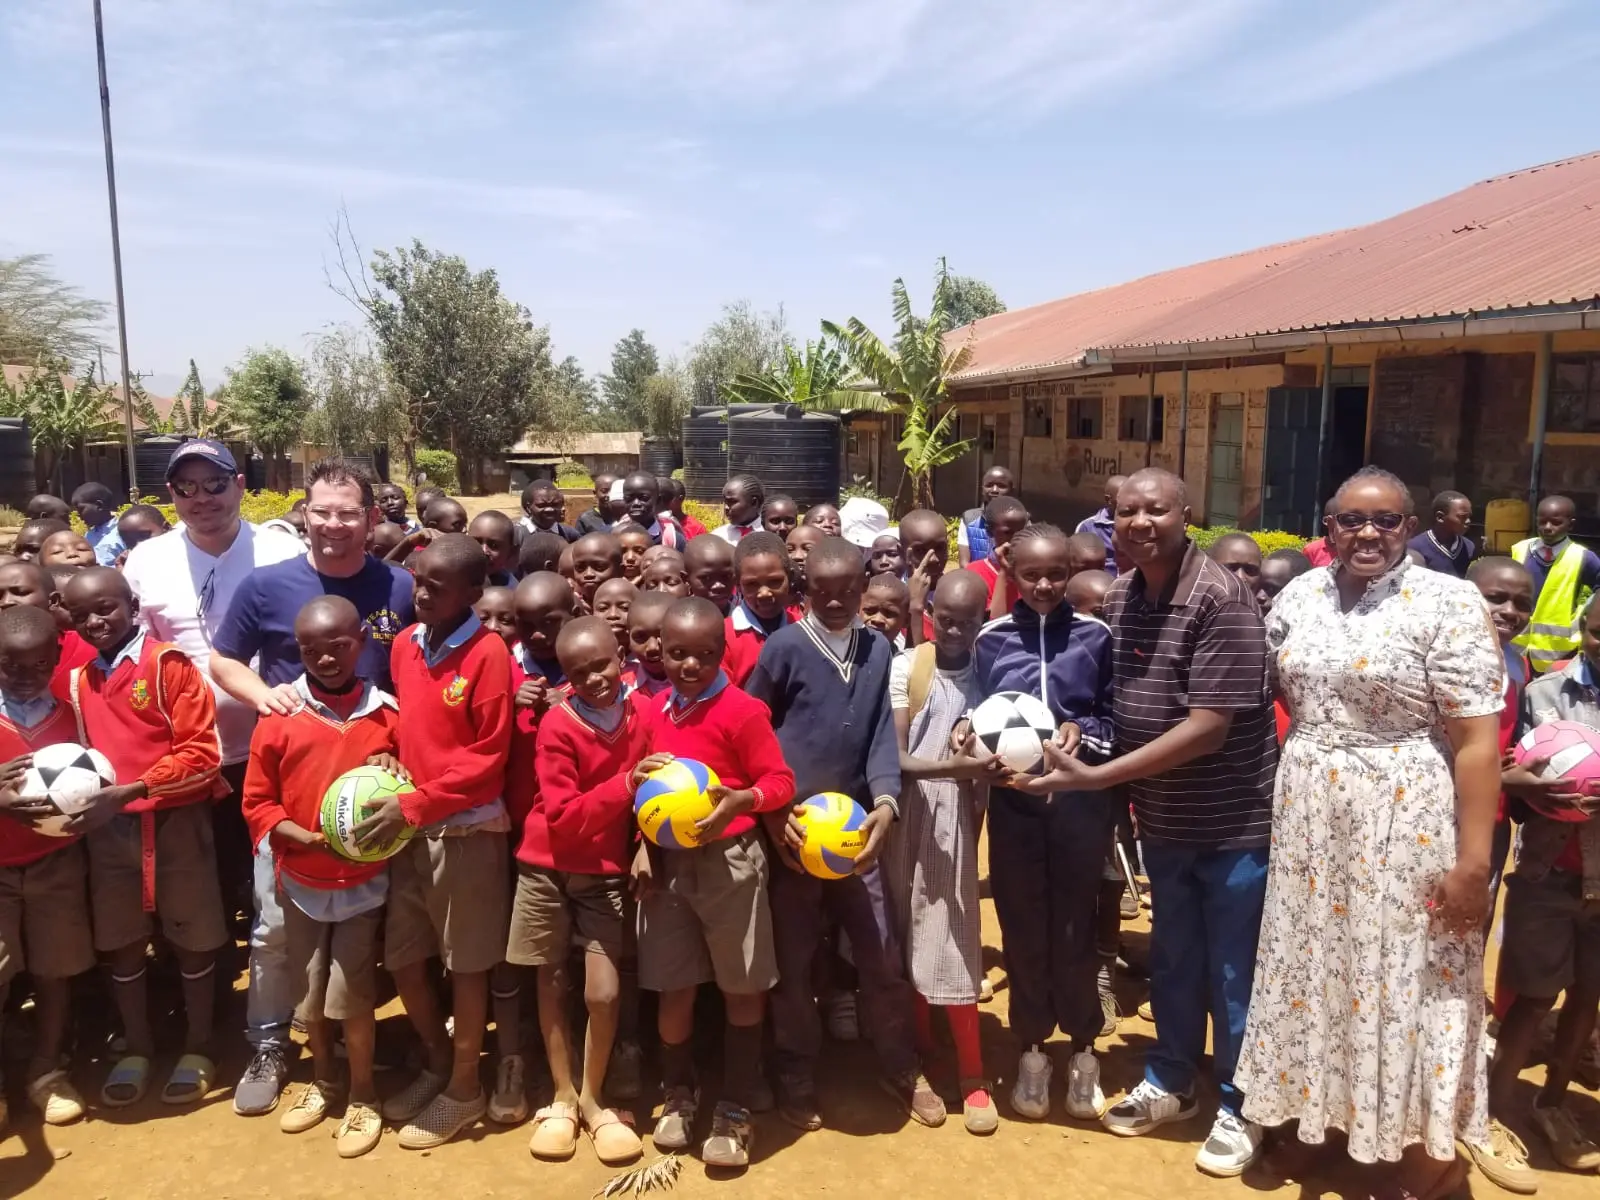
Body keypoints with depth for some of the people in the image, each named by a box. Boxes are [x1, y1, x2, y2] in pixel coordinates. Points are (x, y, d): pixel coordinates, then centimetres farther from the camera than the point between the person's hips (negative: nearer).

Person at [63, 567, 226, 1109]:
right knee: (121, 942, 14)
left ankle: (197, 1048, 25)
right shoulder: (77, 681, 8)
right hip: (107, 828, 5)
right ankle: (136, 1048, 33)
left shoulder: (169, 664, -10)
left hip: (175, 821, -5)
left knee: (191, 939, 8)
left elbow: (202, 753, -13)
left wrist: (134, 788, -20)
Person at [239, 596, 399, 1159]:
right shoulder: (279, 714, -7)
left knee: (351, 995, 1)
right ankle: (322, 1080, 39)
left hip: (364, 881, -2)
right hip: (300, 879, 2)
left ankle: (362, 1095, 23)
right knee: (308, 993, 16)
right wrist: (301, 836, -18)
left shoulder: (387, 713, -6)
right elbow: (257, 801, -4)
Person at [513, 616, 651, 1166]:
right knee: (553, 985, 10)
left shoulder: (642, 715, -7)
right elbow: (563, 817, -22)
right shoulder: (557, 726, -17)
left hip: (606, 874, 2)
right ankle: (563, 1097, 29)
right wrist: (627, 783, -32)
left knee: (604, 993, -5)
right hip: (547, 869, -1)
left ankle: (594, 1099, 19)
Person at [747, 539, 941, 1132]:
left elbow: (884, 733, 0)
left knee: (883, 953, 10)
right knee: (793, 960, 9)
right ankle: (796, 1078, 27)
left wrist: (885, 803, -16)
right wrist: (772, 813, -10)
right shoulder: (784, 647, -7)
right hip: (791, 829, -3)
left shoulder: (879, 651, 4)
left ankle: (901, 1068, 30)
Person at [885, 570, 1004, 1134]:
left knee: (952, 944, 1)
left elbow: (988, 759, 7)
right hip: (906, 812, 0)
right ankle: (922, 1055, 28)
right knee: (909, 940, 9)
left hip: (953, 813, 0)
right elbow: (894, 757, -11)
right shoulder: (904, 668, -5)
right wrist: (948, 765, -26)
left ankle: (972, 1076, 12)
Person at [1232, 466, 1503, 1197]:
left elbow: (1476, 740, -15)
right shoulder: (1298, 597, 3)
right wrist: (1282, 800, 8)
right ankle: (1317, 1107, 37)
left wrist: (1473, 858, -18)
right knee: (1316, 964, 16)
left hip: (1406, 825, -5)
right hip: (1310, 819, 5)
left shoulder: (1447, 603, -12)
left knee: (1405, 977, 7)